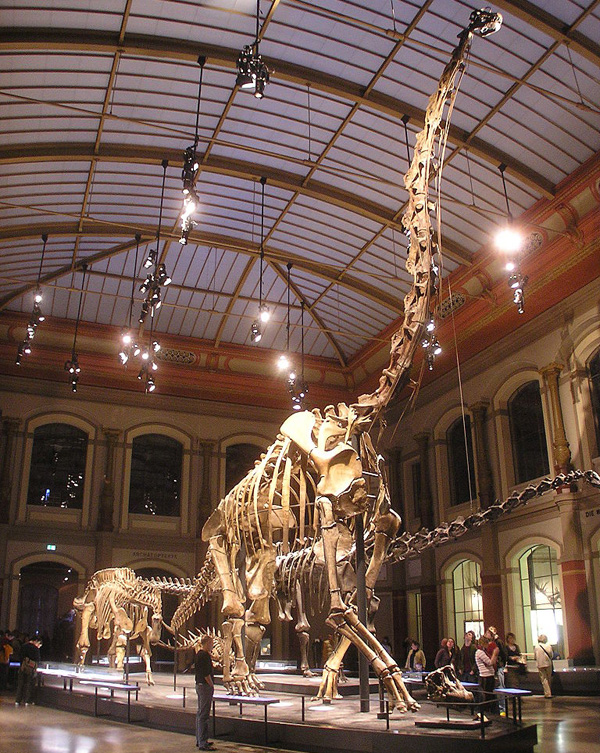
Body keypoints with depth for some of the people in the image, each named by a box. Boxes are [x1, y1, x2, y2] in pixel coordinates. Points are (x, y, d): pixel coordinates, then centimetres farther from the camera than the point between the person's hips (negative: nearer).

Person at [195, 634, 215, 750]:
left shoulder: (199, 654, 13)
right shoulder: (205, 655, -18)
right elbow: (206, 674, -22)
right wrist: (212, 685, -11)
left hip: (199, 685, 11)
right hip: (205, 686, -11)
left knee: (200, 714, 16)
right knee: (204, 715, -8)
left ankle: (200, 740, 24)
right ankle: (203, 743, -6)